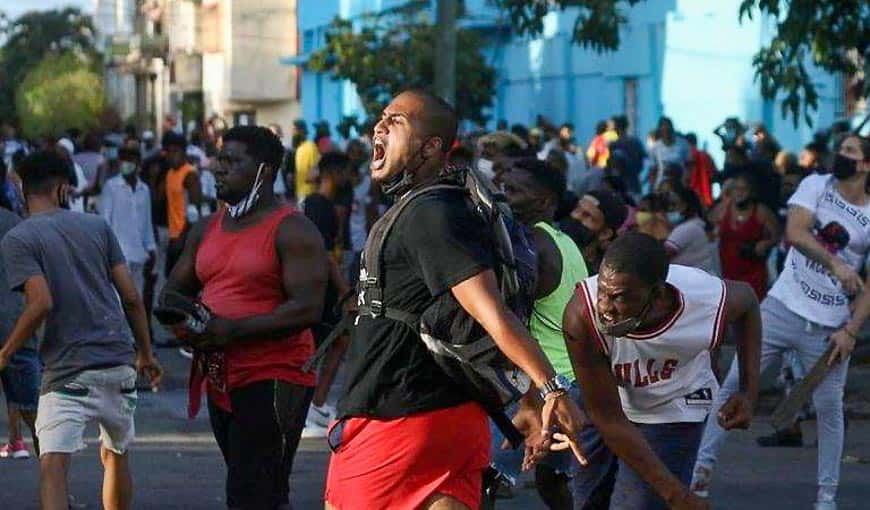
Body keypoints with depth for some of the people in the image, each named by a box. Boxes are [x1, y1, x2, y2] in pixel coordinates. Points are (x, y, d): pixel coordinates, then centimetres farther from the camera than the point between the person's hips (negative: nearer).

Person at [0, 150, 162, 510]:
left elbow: (41, 303, -16)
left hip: (69, 371, -5)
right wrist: (146, 354, 19)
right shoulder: (97, 226, 10)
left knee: (52, 466, -15)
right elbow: (131, 297, 8)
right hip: (120, 363, 5)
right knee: (116, 457, 22)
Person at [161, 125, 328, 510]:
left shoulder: (291, 231, -10)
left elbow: (307, 309, -19)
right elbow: (174, 289, 21)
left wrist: (233, 329, -22)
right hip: (221, 379, 8)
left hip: (273, 379, -8)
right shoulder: (207, 230, 14)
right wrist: (179, 318, -4)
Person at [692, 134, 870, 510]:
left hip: (829, 327, 0)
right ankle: (702, 468, -1)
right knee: (734, 384, -6)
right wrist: (834, 263, -28)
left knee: (829, 409, 4)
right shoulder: (815, 186, 2)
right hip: (782, 308, 0)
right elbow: (794, 232, -16)